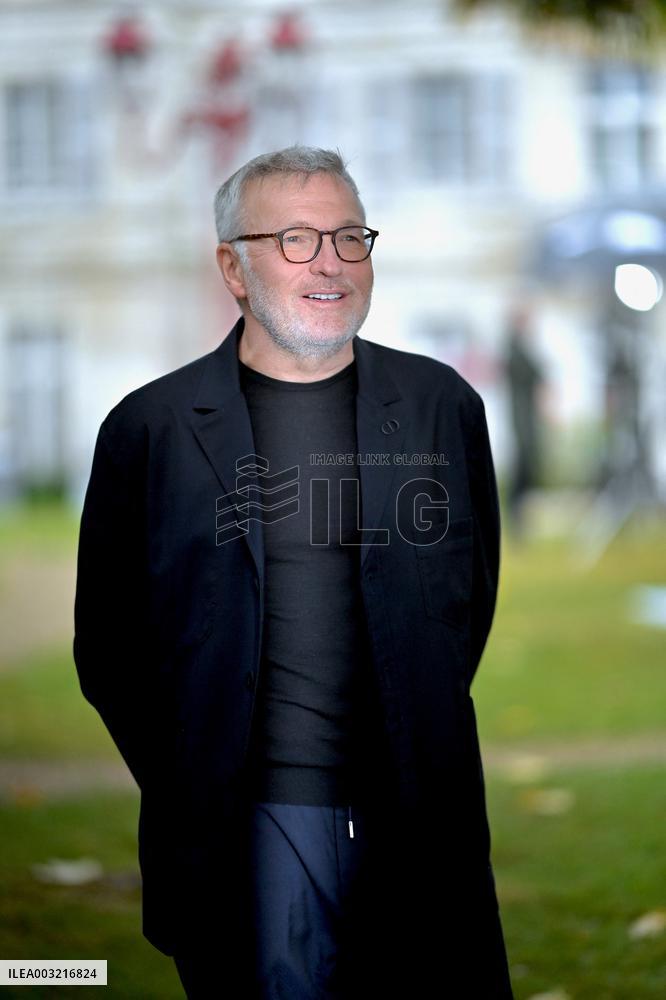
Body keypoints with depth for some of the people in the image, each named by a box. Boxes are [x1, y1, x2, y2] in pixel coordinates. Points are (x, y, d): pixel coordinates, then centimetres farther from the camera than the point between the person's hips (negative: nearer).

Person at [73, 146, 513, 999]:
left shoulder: (443, 405, 8)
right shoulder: (148, 428, 1)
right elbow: (105, 642, 6)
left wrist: (426, 742, 10)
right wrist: (188, 789, 2)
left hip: (425, 826, 2)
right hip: (254, 824, -2)